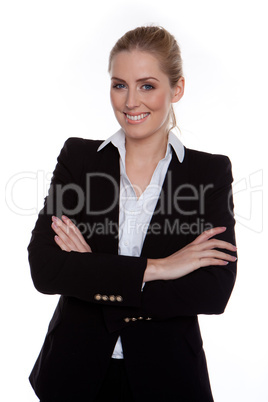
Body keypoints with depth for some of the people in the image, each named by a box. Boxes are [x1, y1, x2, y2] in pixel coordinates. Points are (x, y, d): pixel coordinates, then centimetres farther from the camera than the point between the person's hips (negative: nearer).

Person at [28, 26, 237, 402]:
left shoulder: (212, 172, -6)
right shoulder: (77, 156, -3)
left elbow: (215, 291, -16)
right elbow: (44, 268, -15)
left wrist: (94, 277, -18)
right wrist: (156, 267, -20)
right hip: (76, 371, 1)